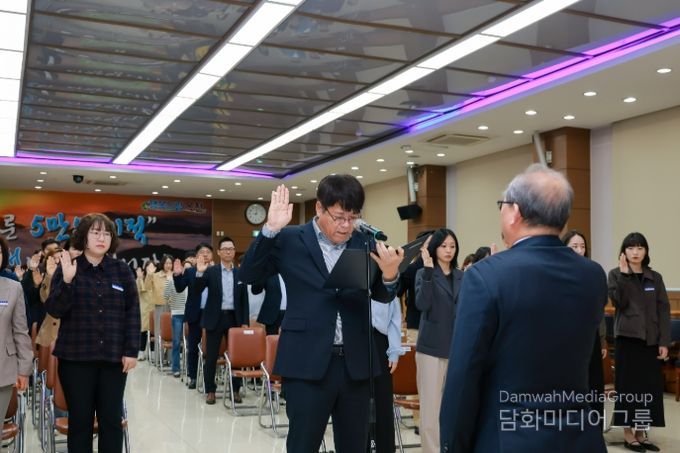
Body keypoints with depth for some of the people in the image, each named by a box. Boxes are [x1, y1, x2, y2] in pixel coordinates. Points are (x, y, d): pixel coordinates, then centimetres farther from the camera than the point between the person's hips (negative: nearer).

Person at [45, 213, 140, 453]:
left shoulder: (122, 270, 3)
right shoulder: (67, 268, 0)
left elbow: (133, 312, 3)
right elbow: (54, 310, -6)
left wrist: (131, 350, -3)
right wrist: (67, 281, -21)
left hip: (113, 357, 1)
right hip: (76, 357, -1)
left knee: (112, 419, 5)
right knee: (80, 420, 6)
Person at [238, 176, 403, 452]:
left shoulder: (364, 243, 5)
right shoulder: (289, 240, -2)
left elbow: (382, 296, 9)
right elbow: (249, 275, -4)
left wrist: (389, 275, -15)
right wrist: (270, 230, -17)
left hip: (355, 362, 3)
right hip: (307, 363, -3)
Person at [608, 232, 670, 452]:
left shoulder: (655, 277, 7)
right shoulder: (615, 274, 0)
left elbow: (664, 311, 4)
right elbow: (619, 302, -14)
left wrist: (664, 341, -3)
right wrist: (624, 274, -16)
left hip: (651, 339, 3)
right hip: (627, 337, -3)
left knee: (650, 385, 5)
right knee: (628, 385, 0)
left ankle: (641, 433, 17)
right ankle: (628, 433, 9)